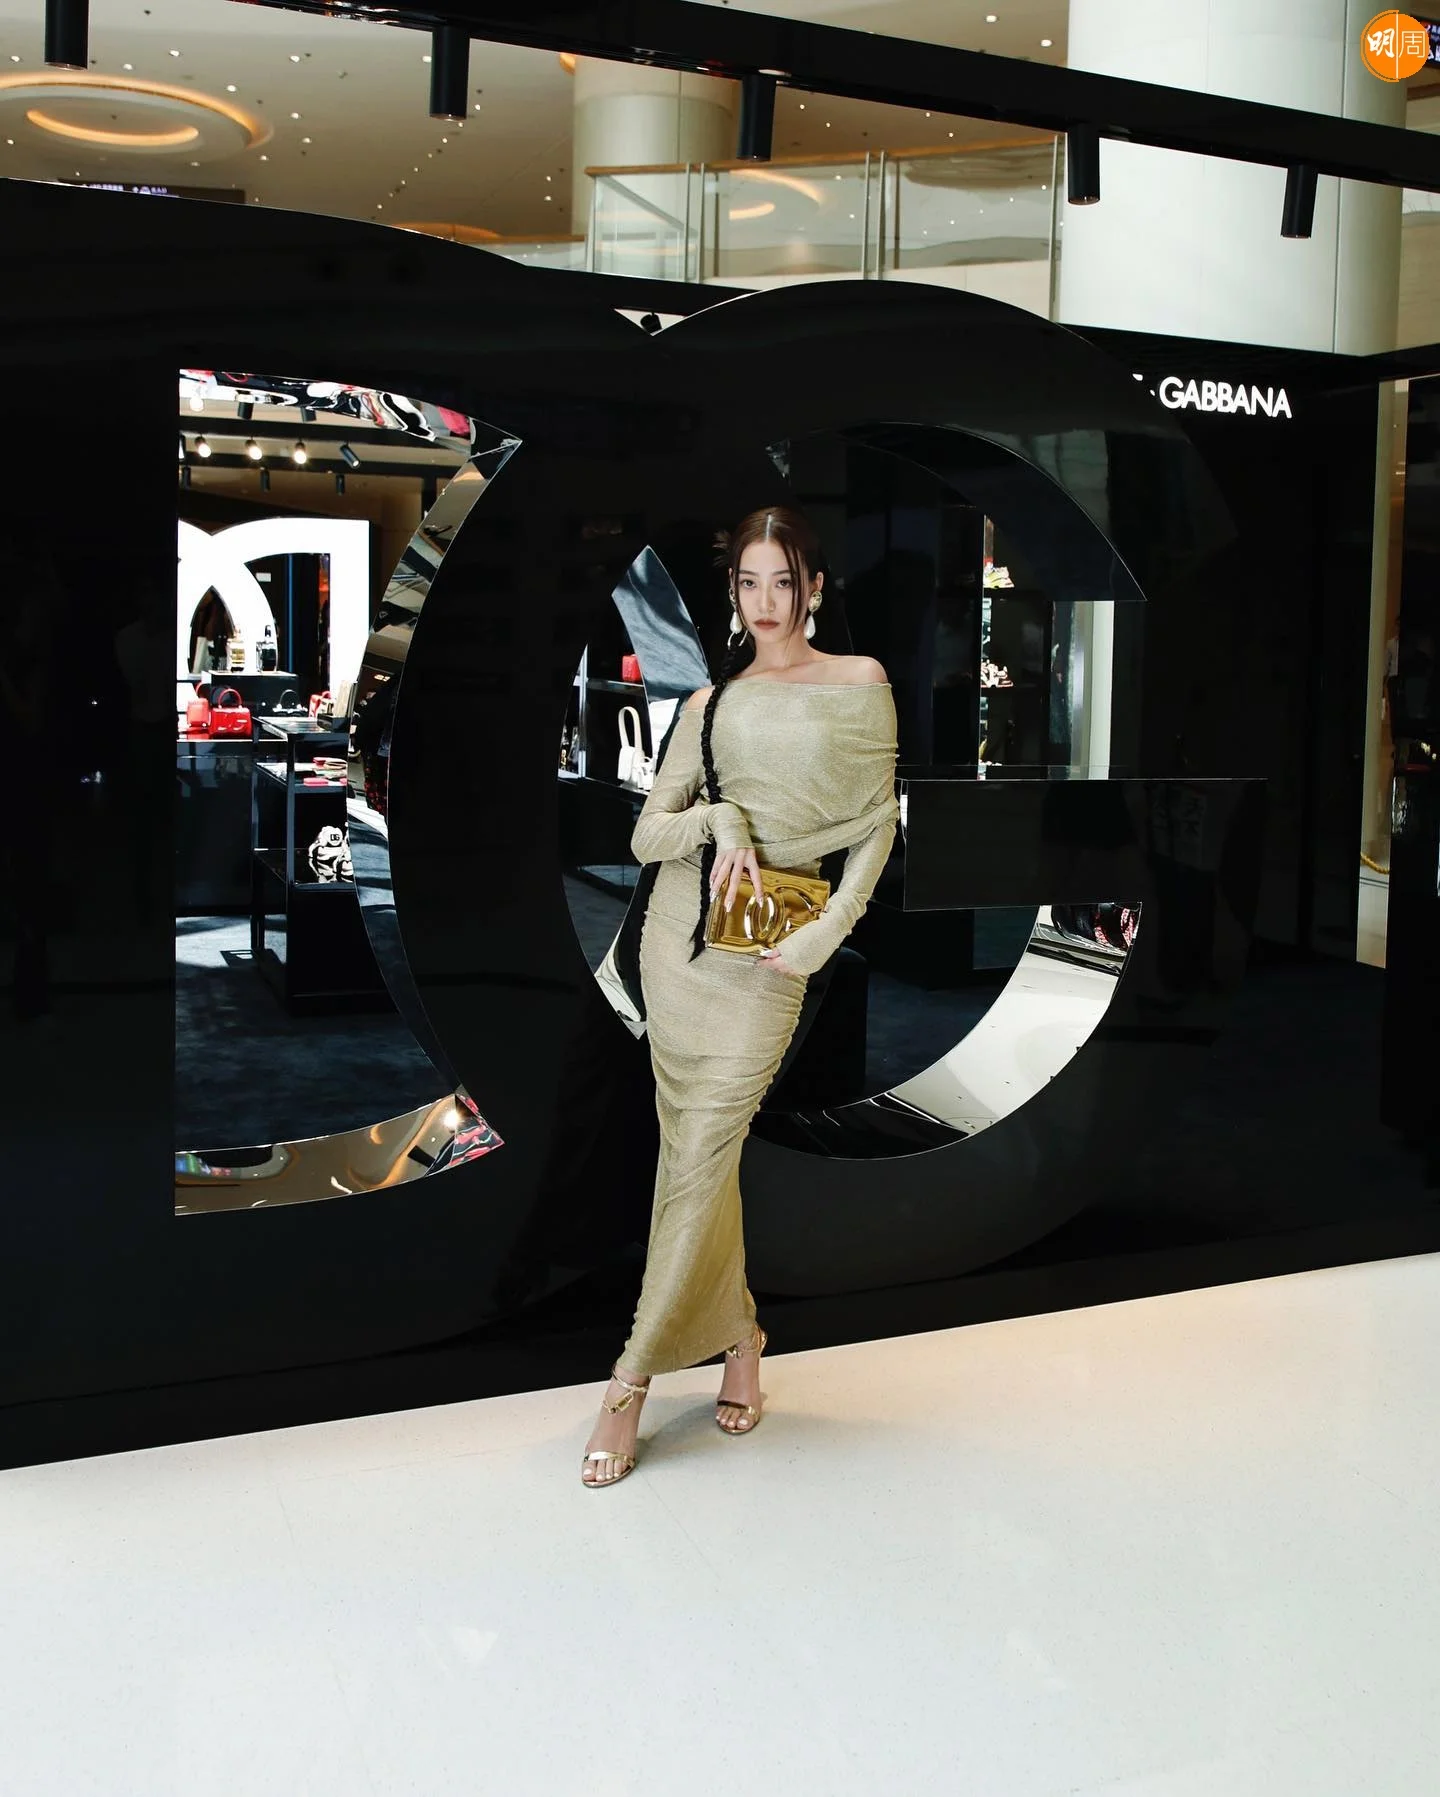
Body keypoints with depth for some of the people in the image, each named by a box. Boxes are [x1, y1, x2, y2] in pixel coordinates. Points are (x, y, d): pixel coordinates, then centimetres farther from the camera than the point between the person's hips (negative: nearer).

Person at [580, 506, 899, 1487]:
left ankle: (631, 1380, 2)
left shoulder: (860, 685, 4)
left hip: (768, 953, -3)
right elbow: (647, 834, 7)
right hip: (681, 931, 4)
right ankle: (738, 1335, 24)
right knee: (694, 1143, 6)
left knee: (702, 1151, -7)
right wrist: (717, 819, -13)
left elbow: (877, 826, 3)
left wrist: (823, 936, -8)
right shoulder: (709, 704, 10)